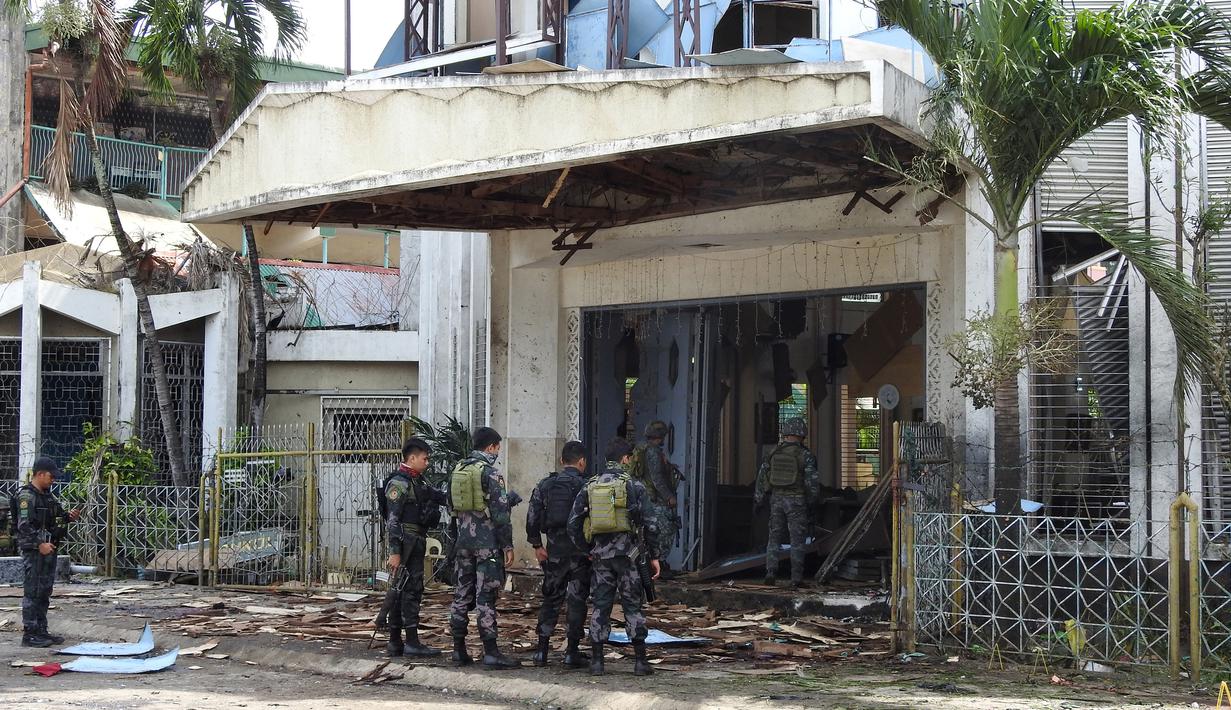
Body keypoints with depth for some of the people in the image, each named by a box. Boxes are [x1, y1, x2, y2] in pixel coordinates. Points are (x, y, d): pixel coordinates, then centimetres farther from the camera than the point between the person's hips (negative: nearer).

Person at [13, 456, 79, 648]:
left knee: (45, 591, 12)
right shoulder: (26, 496, -12)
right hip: (34, 551, -9)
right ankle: (29, 634, -3)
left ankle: (41, 630, 19)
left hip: (49, 549, 9)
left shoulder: (47, 495, 17)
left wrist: (68, 517, 6)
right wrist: (39, 544, -24)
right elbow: (25, 525, -19)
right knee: (33, 592, -6)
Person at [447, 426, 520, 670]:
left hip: (463, 540, 7)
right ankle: (490, 653, -4)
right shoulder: (489, 472, -12)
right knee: (485, 597, -6)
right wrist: (508, 545, -9)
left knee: (461, 594, 11)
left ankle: (459, 650, 15)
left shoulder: (457, 470, 10)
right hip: (487, 542, -7)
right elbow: (500, 512, -14)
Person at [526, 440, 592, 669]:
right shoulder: (586, 486, -7)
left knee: (551, 599, 13)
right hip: (580, 552, -3)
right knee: (576, 600, 3)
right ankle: (572, 652, 2)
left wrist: (536, 545, 6)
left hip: (554, 551, 4)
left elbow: (532, 517, 2)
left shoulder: (545, 485, 5)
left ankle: (542, 650, 11)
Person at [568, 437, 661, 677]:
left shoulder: (590, 486, 7)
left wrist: (588, 549, 16)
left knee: (600, 607, 8)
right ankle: (640, 661, 4)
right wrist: (654, 555, -1)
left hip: (601, 554, 3)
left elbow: (574, 523, 6)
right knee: (633, 606, 3)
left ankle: (596, 661, 7)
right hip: (628, 553, -3)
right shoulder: (633, 485, -5)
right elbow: (648, 523, -8)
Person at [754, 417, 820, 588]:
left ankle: (771, 572, 1)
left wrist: (759, 500, 14)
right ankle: (796, 578, 2)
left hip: (776, 499, 3)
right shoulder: (804, 455, -9)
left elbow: (762, 477, 6)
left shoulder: (774, 453, 3)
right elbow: (812, 481, -11)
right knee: (797, 540, 3)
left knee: (774, 537, 12)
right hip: (796, 501, -3)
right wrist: (813, 500, 5)